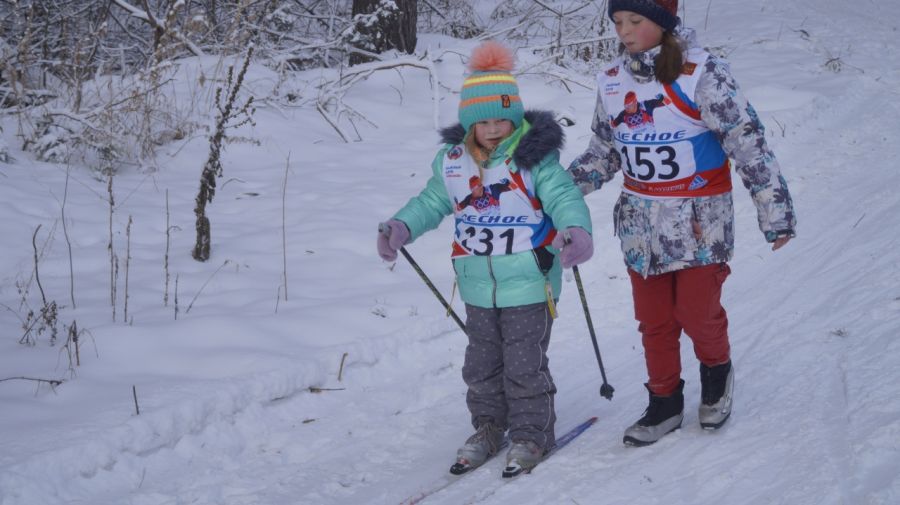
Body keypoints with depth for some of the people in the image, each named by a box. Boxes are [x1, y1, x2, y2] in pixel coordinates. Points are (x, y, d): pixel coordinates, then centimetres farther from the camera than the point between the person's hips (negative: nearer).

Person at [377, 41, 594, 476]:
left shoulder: (535, 157, -14)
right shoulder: (452, 161, 0)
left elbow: (564, 197, -20)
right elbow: (432, 202, 12)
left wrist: (577, 229, -40)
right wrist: (402, 226, -5)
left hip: (529, 284, -5)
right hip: (478, 287, 5)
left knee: (525, 366, 4)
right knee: (482, 363, 17)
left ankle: (531, 434, 20)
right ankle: (488, 427, 34)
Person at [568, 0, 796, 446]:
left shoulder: (700, 73, -14)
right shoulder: (612, 82, 3)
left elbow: (748, 142, -13)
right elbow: (603, 152, 14)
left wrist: (775, 209, -14)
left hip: (700, 220, -4)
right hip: (641, 222, 5)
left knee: (697, 312, 1)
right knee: (653, 320, 9)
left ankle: (717, 370, 32)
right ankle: (664, 402, 26)